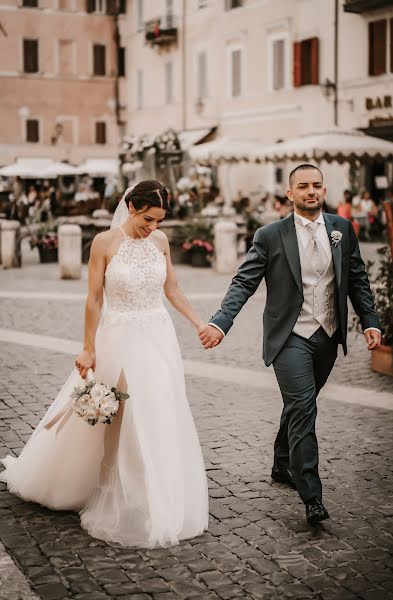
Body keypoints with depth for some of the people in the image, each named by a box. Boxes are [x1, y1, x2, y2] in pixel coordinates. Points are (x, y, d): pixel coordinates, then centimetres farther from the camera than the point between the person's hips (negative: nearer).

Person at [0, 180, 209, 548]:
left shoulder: (160, 240, 3)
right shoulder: (104, 243, -9)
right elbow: (94, 299, -7)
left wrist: (199, 323, 6)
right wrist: (89, 349, -7)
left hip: (159, 339, 4)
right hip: (120, 340, -4)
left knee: (159, 422, 7)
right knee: (122, 424, 2)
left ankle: (159, 505, 22)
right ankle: (125, 506, 19)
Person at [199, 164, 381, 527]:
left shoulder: (342, 229, 4)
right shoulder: (271, 236, -7)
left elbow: (357, 279, 9)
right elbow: (244, 283, -10)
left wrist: (370, 321, 1)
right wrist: (220, 323, -22)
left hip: (328, 336, 4)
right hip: (291, 337, -4)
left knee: (300, 405, 19)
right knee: (303, 409, -11)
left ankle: (283, 466, 39)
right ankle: (312, 497, -7)